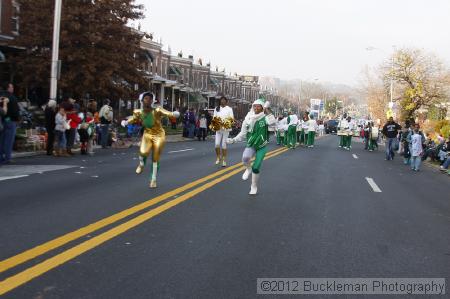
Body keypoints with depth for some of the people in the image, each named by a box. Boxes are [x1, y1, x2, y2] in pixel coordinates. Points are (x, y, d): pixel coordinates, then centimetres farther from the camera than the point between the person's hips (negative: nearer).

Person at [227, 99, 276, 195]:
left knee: (256, 168, 1)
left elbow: (273, 123, -34)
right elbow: (243, 134, 6)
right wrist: (233, 140, -4)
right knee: (245, 158, -31)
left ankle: (254, 187, 26)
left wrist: (267, 111, -31)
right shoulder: (248, 119, -2)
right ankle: (248, 169, 4)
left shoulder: (265, 118, -11)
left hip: (262, 147, -2)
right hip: (251, 145, 2)